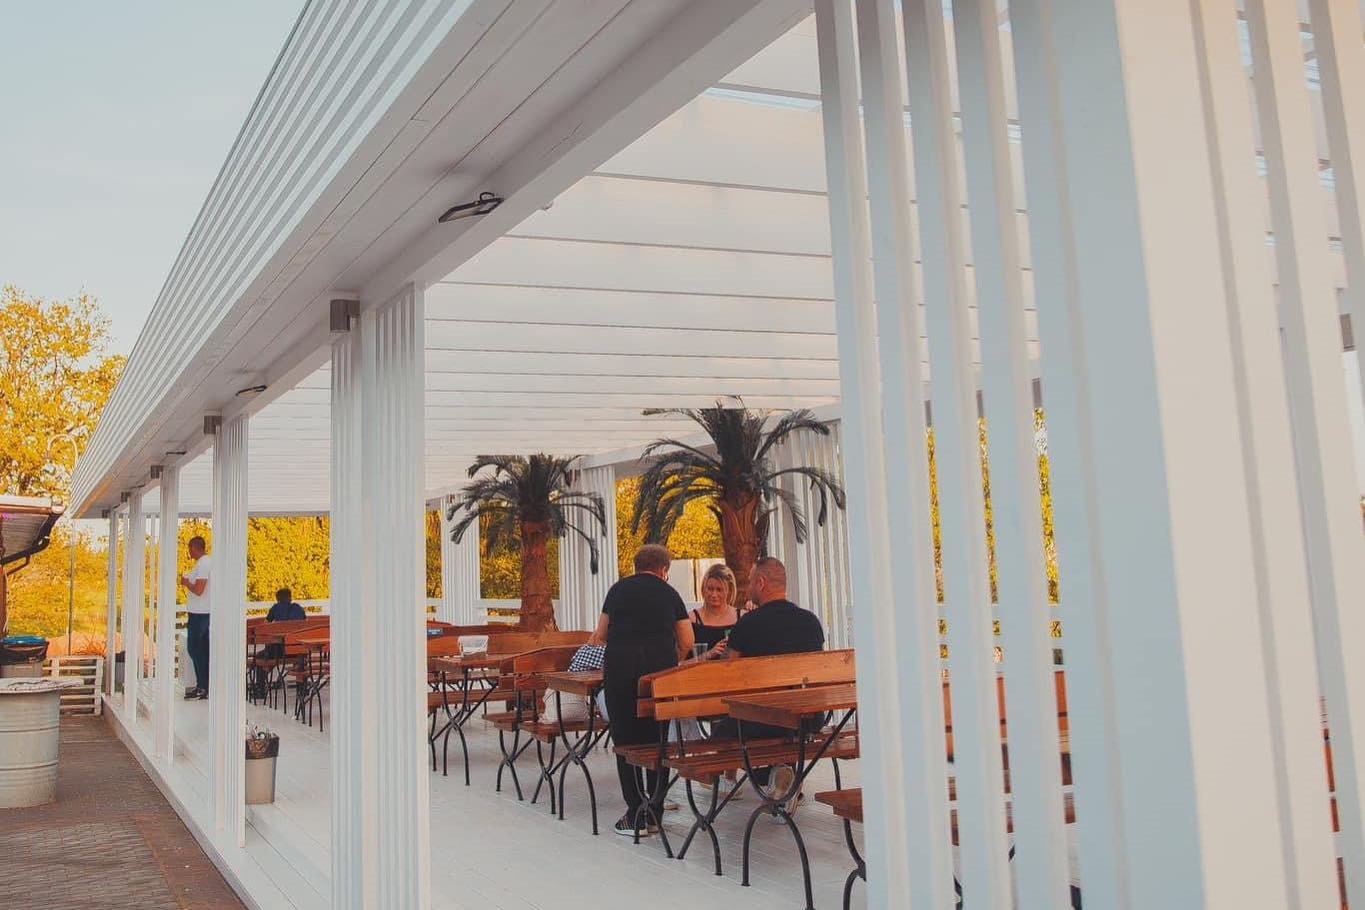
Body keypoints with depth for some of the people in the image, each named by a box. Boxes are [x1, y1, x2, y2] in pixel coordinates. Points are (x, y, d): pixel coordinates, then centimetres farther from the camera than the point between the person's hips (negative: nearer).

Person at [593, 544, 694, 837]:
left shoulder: (618, 589, 15)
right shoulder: (669, 593, 14)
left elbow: (601, 635, 20)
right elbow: (686, 642, 13)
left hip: (619, 664, 0)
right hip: (660, 665, 1)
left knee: (626, 739, 5)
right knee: (658, 740, 10)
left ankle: (636, 816, 5)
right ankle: (655, 813, 14)